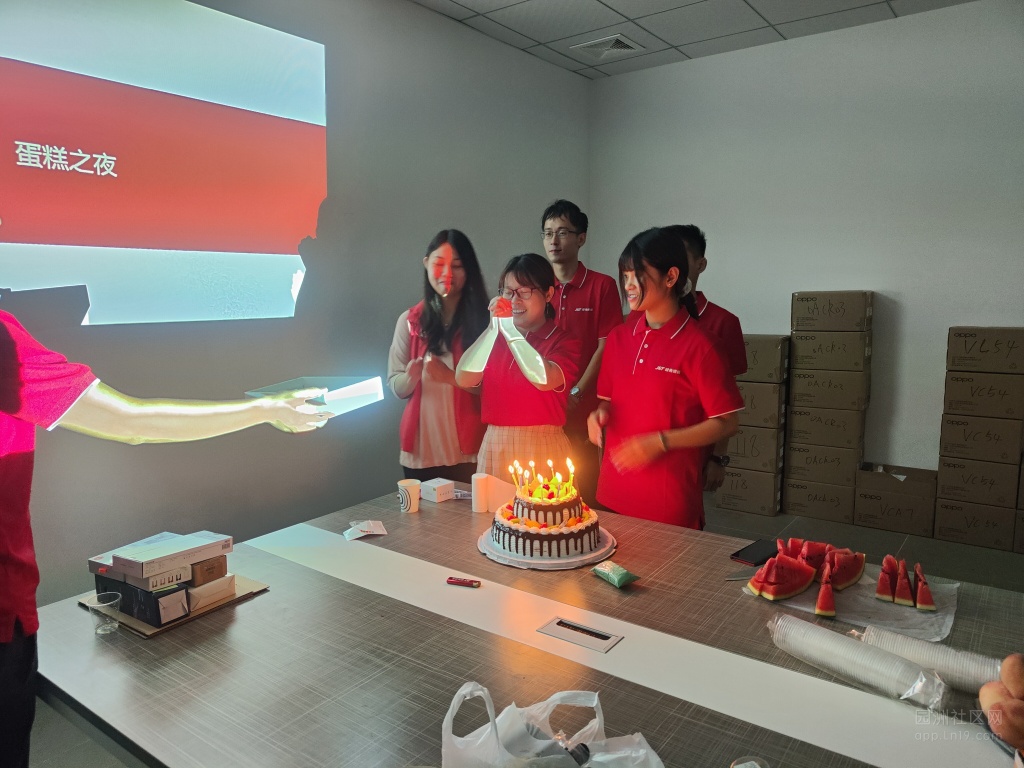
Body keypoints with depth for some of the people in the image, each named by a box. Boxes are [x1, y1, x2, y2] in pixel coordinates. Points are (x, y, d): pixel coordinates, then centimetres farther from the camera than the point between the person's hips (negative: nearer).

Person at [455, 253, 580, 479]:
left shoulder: (563, 341, -1)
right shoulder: (494, 338, 10)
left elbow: (544, 379, -23)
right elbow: (464, 378, -6)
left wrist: (508, 328, -15)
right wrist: (494, 327, -9)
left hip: (542, 448, -3)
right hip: (494, 446, 4)